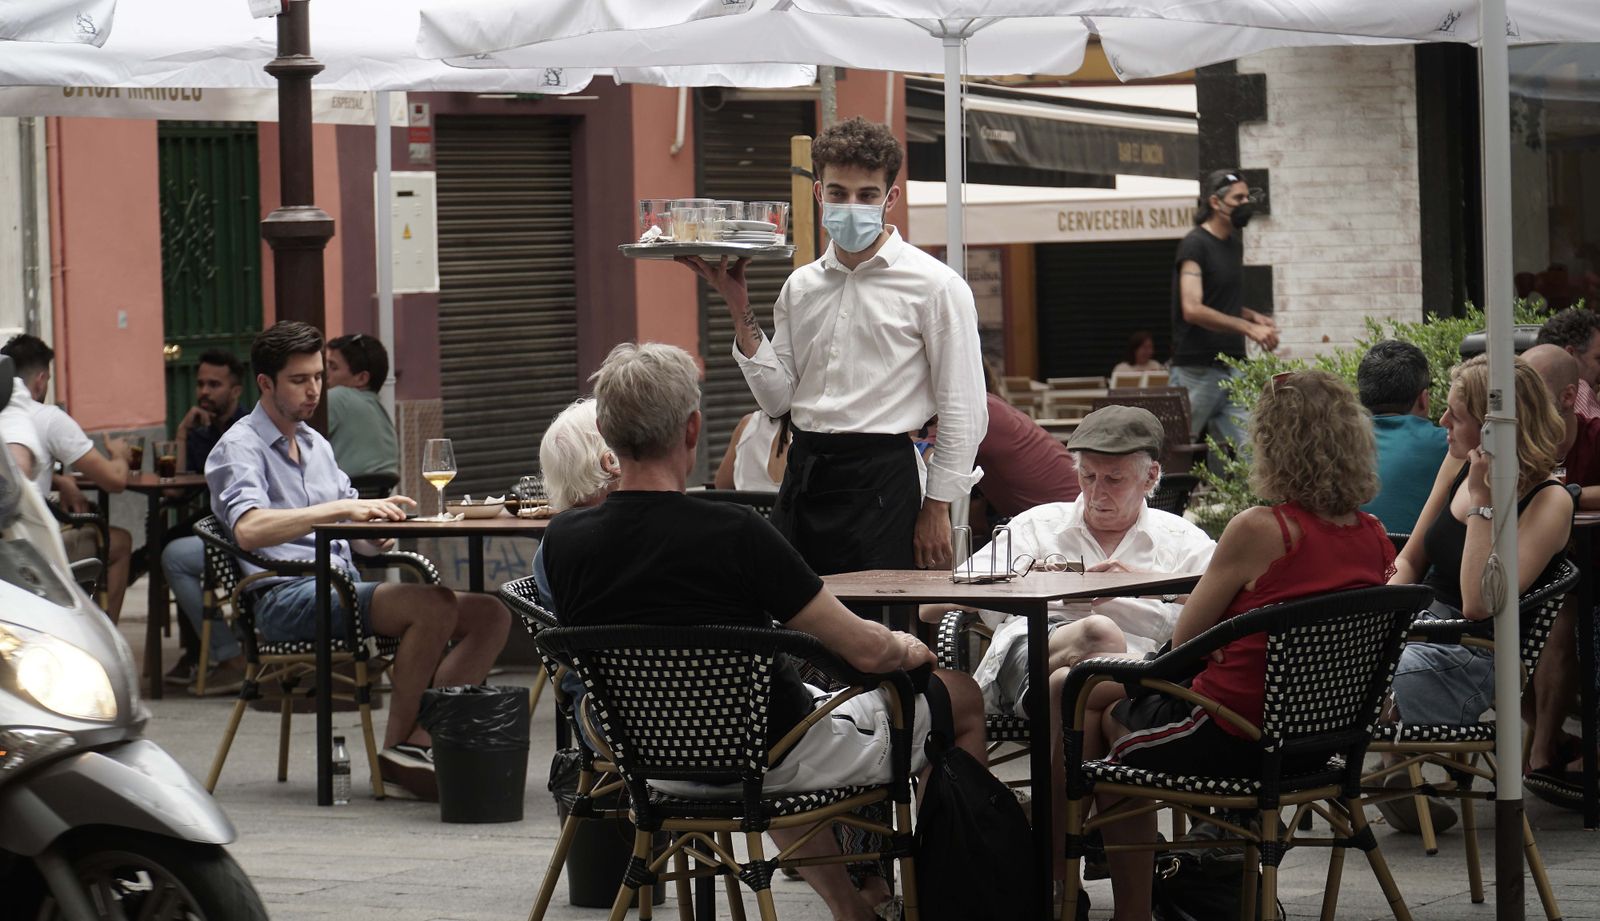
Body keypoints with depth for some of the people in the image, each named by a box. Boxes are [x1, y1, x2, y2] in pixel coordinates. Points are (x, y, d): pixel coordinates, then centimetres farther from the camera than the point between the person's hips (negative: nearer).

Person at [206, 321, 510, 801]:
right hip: (287, 597, -8)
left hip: (343, 589, 9)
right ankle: (395, 753, -19)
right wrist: (341, 509, -27)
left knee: (489, 614, -10)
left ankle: (419, 743, -22)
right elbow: (249, 530, -21)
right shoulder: (239, 448, -2)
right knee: (434, 606, -30)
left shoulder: (316, 444, 25)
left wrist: (377, 512, 0)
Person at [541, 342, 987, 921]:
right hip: (777, 760, -6)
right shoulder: (734, 534, -28)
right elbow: (863, 650, -20)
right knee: (963, 699, 16)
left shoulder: (561, 540, -13)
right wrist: (908, 649, 5)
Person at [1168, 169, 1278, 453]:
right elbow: (1192, 310, -21)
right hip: (1197, 369, -8)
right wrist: (1248, 328, -24)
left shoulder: (1234, 244, 16)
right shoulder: (1195, 245, -10)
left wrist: (1254, 316, 8)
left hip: (1232, 367, 8)